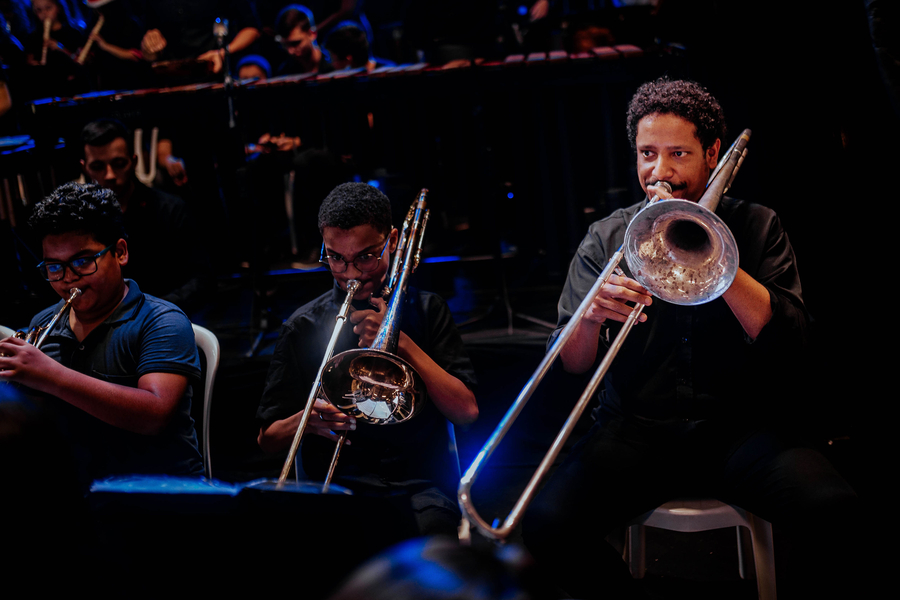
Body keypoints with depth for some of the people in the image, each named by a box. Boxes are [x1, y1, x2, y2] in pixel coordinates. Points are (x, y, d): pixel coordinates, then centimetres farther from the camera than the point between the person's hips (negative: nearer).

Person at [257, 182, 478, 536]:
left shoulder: (424, 311, 11)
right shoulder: (304, 327, 11)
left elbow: (467, 412, 0)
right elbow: (268, 439, 11)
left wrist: (402, 343, -8)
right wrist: (305, 420, -12)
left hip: (420, 485, 0)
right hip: (338, 487, 0)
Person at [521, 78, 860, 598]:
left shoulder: (758, 228, 7)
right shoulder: (606, 238, 9)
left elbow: (788, 337, -8)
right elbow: (573, 365, 3)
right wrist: (593, 317, -20)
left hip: (740, 425, -1)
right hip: (636, 430, 1)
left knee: (834, 510, -30)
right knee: (547, 524, -25)